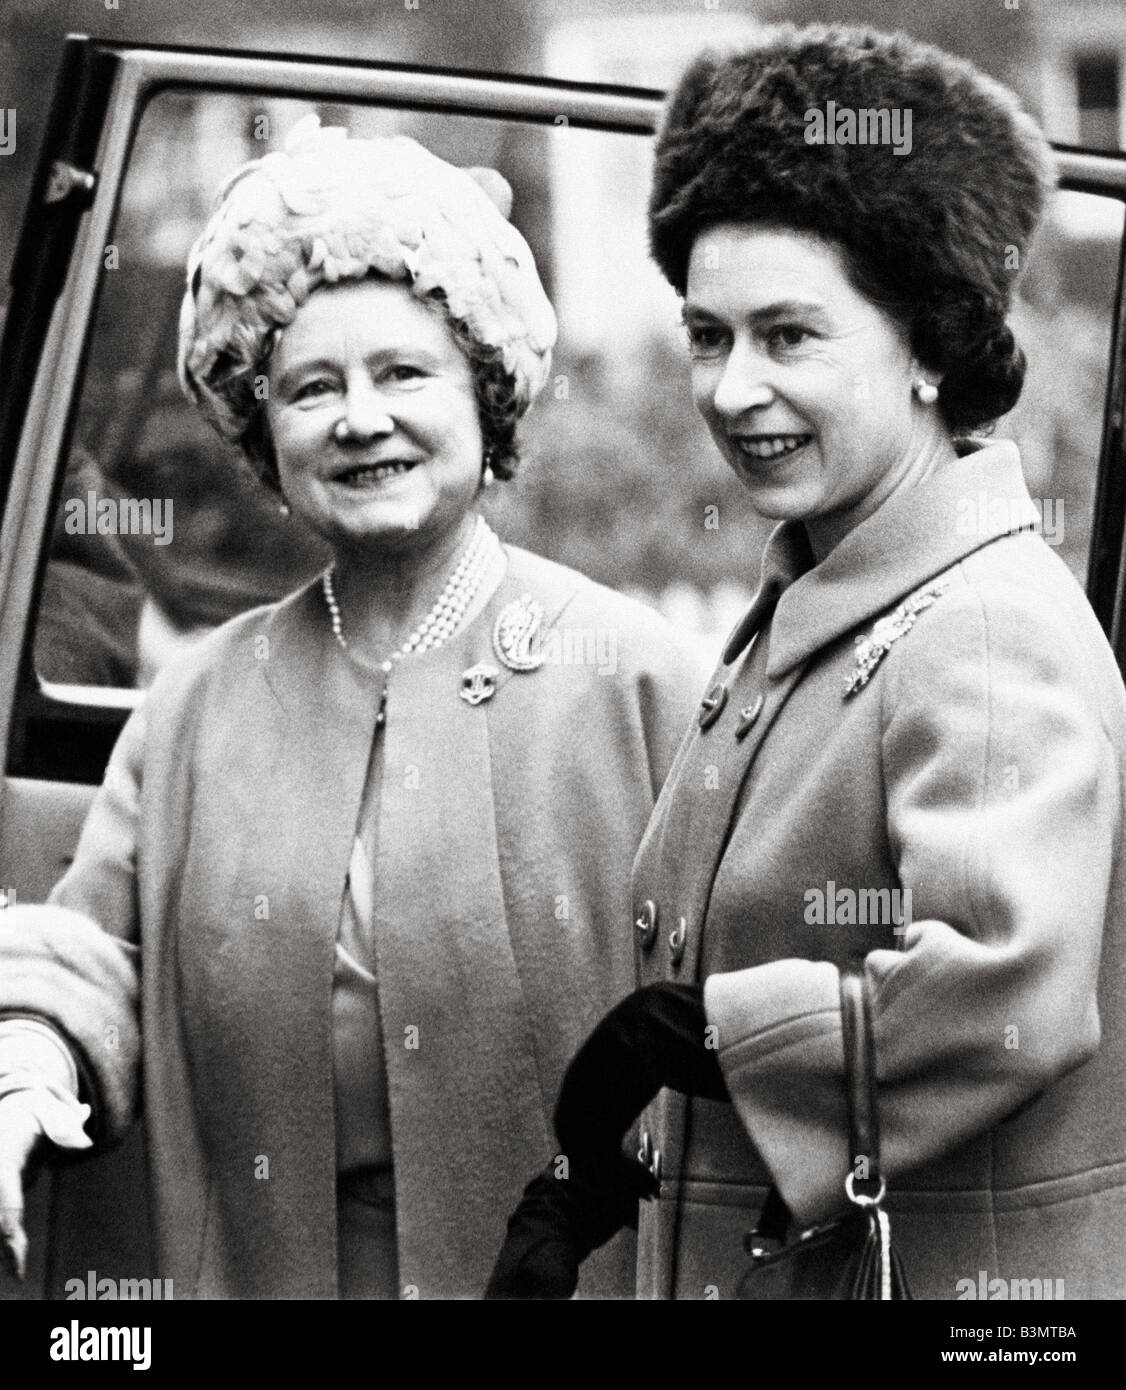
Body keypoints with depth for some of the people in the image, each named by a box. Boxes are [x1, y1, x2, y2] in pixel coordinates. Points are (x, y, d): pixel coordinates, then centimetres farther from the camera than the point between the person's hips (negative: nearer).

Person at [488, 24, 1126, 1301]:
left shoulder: (994, 636, -19)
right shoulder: (790, 620, 11)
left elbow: (1010, 996, -33)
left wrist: (665, 1037, -23)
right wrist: (571, 1197, 9)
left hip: (942, 1271, -8)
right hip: (719, 1259, 8)